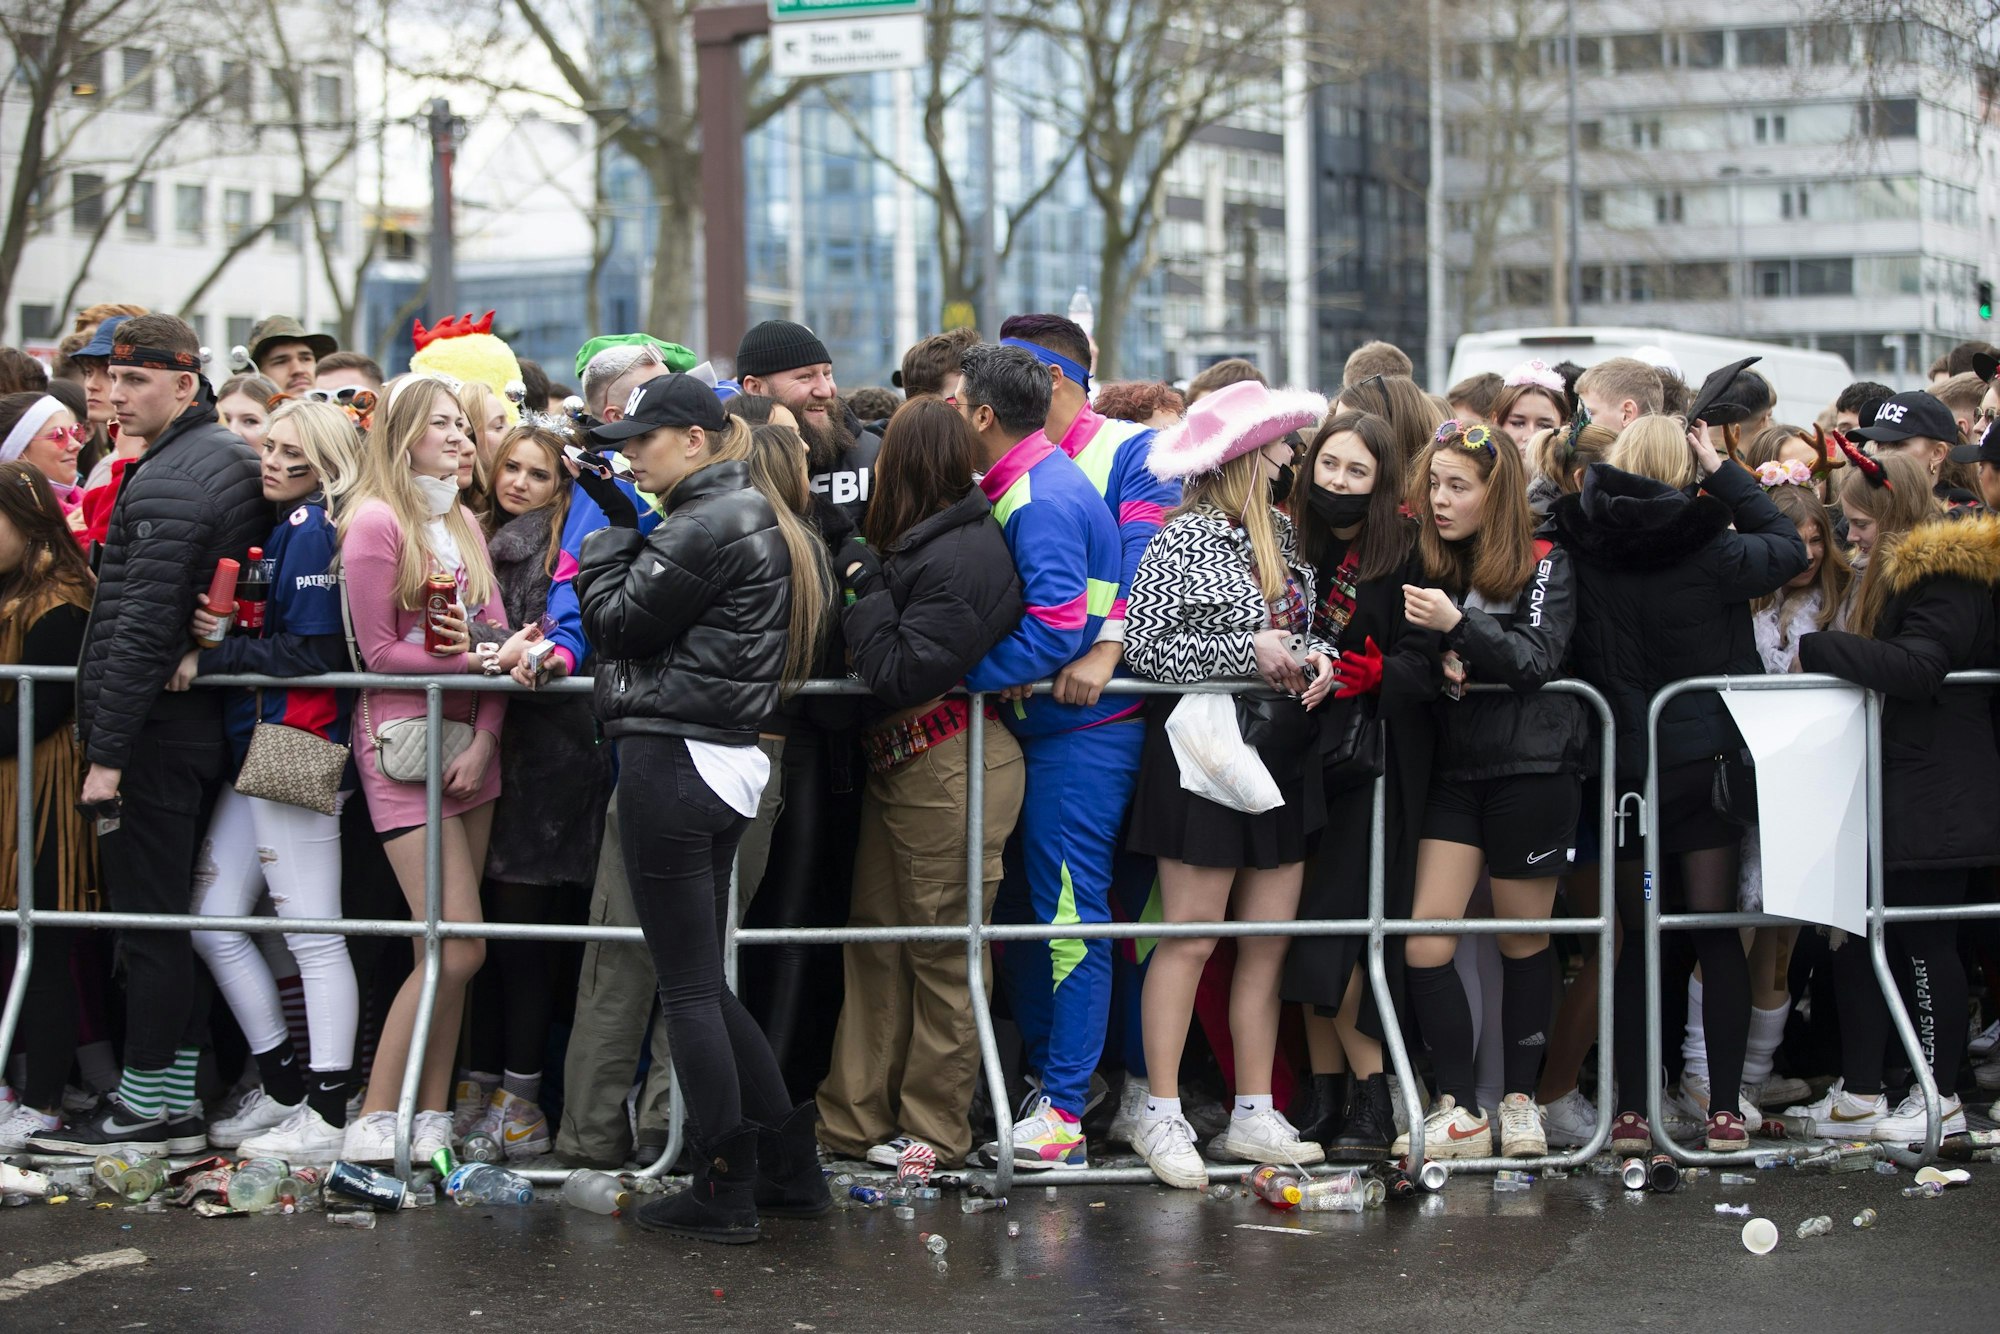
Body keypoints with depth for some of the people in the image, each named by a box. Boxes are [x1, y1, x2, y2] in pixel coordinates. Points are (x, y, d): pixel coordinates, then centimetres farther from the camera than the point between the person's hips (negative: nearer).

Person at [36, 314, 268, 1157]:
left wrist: (107, 750, -19)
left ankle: (147, 1104, 0)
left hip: (157, 730, -9)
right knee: (180, 914, 13)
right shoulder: (236, 461, 13)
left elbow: (142, 628, -21)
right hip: (212, 723, 9)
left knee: (147, 915, -4)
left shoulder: (165, 482, -16)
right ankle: (185, 1096, 18)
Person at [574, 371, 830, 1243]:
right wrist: (630, 543, 10)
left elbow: (617, 622, -10)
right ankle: (790, 1168, 18)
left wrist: (609, 544, 4)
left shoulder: (707, 525, -14)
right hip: (724, 761, 10)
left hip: (672, 757, -10)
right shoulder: (756, 518, 17)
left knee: (687, 985, -3)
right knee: (704, 982, 16)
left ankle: (723, 1193, 1)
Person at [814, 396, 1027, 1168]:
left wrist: (866, 588, -13)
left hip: (949, 768, -10)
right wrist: (868, 579, 4)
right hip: (899, 762, 10)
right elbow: (887, 670, 15)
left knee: (942, 954, 1)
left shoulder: (962, 555, -17)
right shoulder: (920, 544, 12)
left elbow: (904, 674, -20)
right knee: (876, 938, 12)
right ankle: (855, 1120, 19)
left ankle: (933, 1129, 10)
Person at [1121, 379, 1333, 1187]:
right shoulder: (1184, 540, -9)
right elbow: (1144, 646, -15)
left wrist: (1312, 655, -1)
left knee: (1269, 939, 7)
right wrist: (1248, 650, -16)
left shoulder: (1282, 535, 13)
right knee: (1191, 936, -5)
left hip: (1281, 750, 7)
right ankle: (1162, 1115, 2)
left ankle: (1254, 1115, 14)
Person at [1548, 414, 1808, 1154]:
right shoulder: (1709, 551, -12)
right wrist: (1724, 473, 8)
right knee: (1715, 929, 6)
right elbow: (1789, 547, 6)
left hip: (1622, 761, 2)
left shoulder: (1581, 549, -6)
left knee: (1638, 938, 10)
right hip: (1705, 757, -2)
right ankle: (1725, 1108, 5)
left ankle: (1631, 1111, 6)